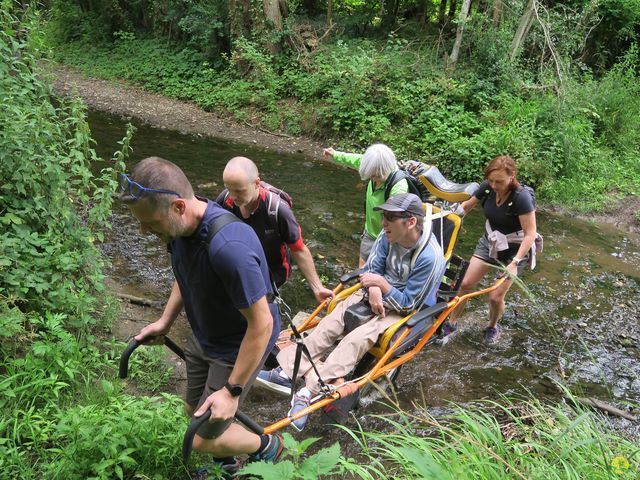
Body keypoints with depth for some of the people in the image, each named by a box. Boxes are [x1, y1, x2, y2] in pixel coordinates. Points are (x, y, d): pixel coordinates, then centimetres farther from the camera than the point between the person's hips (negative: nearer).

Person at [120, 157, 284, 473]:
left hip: (238, 347, -8)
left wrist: (232, 390, -24)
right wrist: (165, 321, 5)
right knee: (195, 410, 23)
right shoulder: (181, 226, -13)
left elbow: (261, 323, -31)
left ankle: (267, 446, 32)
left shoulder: (229, 247, -40)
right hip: (205, 337, 8)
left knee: (204, 439, 3)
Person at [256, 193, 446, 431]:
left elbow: (408, 304, -19)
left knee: (358, 338, -30)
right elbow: (372, 268, 2)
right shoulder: (389, 235, -11)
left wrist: (383, 284, -28)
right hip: (378, 295, 6)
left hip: (406, 311, -6)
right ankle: (287, 372, -19)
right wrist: (374, 289, -18)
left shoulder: (431, 257, -27)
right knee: (330, 323, -15)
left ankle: (309, 392, -33)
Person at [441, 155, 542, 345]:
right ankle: (451, 324, 21)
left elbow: (530, 234, -28)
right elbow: (468, 205, 5)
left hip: (514, 250, -5)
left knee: (495, 297, -4)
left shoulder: (522, 197, -30)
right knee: (466, 283, 2)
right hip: (489, 242, 5)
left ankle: (493, 328, 28)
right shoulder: (487, 187, -15)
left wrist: (515, 262, -33)